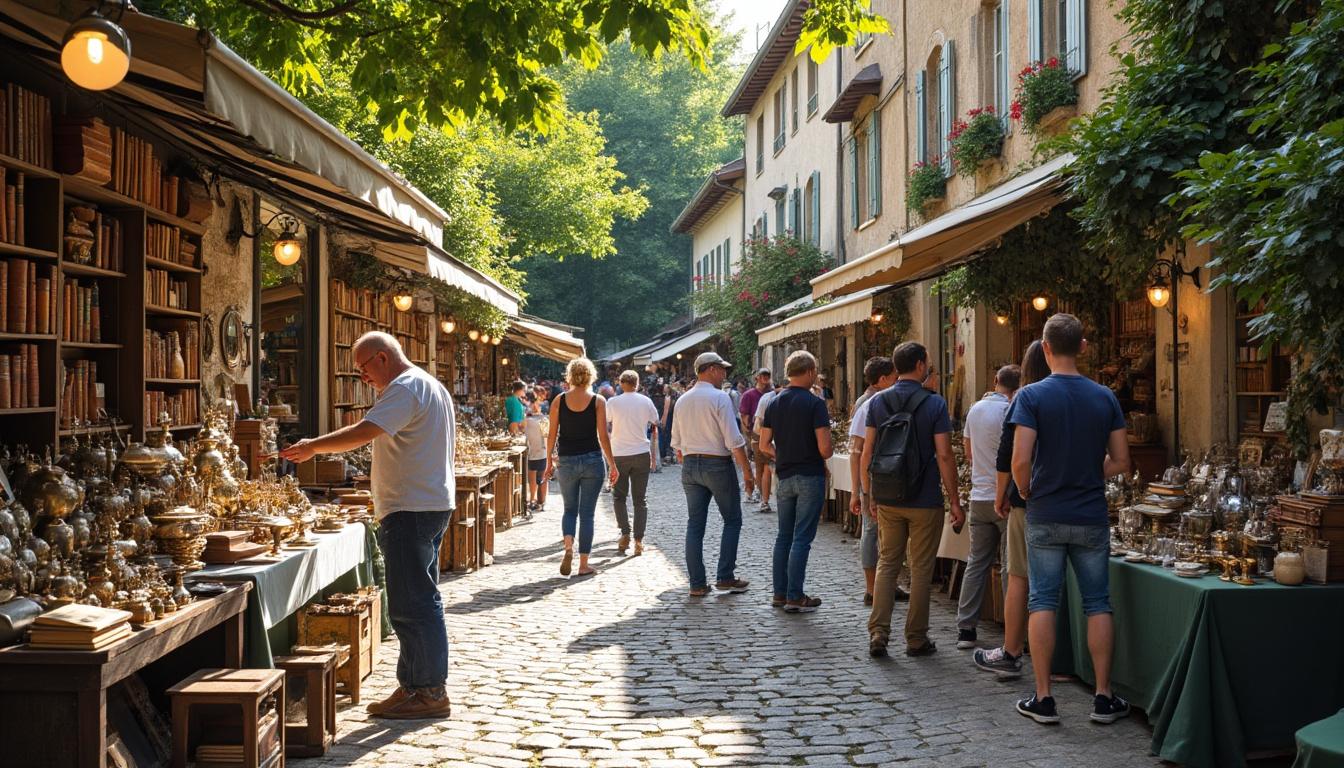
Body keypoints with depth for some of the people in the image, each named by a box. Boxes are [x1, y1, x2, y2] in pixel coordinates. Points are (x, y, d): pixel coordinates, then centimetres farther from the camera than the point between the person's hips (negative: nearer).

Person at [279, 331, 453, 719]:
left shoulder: (405, 388, -14)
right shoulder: (431, 386, 20)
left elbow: (363, 432, -26)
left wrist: (312, 446, -16)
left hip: (410, 509, -11)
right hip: (433, 504, 11)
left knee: (412, 604, -7)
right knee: (420, 600, 13)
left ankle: (429, 691, -3)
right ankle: (416, 685, 19)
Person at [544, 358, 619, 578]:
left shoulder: (559, 401, 0)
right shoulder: (598, 401, -4)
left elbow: (552, 435, 1)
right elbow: (603, 436, -6)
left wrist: (549, 462, 11)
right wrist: (612, 464, 2)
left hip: (566, 461, 1)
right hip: (592, 460, -1)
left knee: (570, 508, 17)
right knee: (587, 513, 5)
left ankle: (568, 547, -9)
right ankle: (583, 564, 7)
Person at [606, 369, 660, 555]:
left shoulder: (613, 402, -4)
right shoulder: (646, 402, 1)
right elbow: (655, 427, 8)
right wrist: (654, 454, 17)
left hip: (619, 455, -1)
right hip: (642, 454, 1)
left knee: (618, 496, 13)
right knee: (640, 499, 7)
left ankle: (625, 533, -1)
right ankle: (638, 540, 1)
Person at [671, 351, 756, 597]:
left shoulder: (682, 401, 8)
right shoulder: (719, 397, -11)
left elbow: (677, 443, 14)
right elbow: (734, 440, -15)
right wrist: (746, 471, -9)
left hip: (690, 465, 6)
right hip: (718, 465, -6)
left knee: (695, 524, 7)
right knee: (732, 521, 8)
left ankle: (697, 583, 7)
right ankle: (725, 577, 5)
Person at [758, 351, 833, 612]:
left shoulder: (775, 403, 5)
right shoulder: (814, 403, -13)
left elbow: (764, 446, 6)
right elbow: (824, 448, -17)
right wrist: (827, 454, 4)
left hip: (784, 477, 6)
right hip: (810, 477, -6)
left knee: (784, 536, 14)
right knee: (802, 538, -2)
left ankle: (780, 593, 18)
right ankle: (795, 597, -1)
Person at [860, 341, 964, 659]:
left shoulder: (878, 401, 1)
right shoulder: (935, 404, -9)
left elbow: (867, 452, 2)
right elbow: (944, 456, -11)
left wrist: (867, 491, 12)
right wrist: (954, 501, -5)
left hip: (888, 499, 3)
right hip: (925, 500, -3)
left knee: (887, 564, 11)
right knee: (921, 569, 6)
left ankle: (878, 634, 4)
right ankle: (916, 639, 11)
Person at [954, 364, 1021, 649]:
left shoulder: (975, 409, 10)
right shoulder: (1011, 411, -12)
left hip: (979, 496, 6)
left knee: (976, 562, 10)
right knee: (1011, 566, 0)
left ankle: (965, 628, 9)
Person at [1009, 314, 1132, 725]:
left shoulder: (1032, 396, -10)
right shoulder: (1105, 398, 1)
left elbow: (1021, 462, -16)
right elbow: (1121, 462, 3)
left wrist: (1027, 493, 2)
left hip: (1045, 517, -2)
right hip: (1092, 517, 2)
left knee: (1043, 602, 5)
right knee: (1098, 603, 10)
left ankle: (1043, 699, 7)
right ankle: (1104, 698, 14)